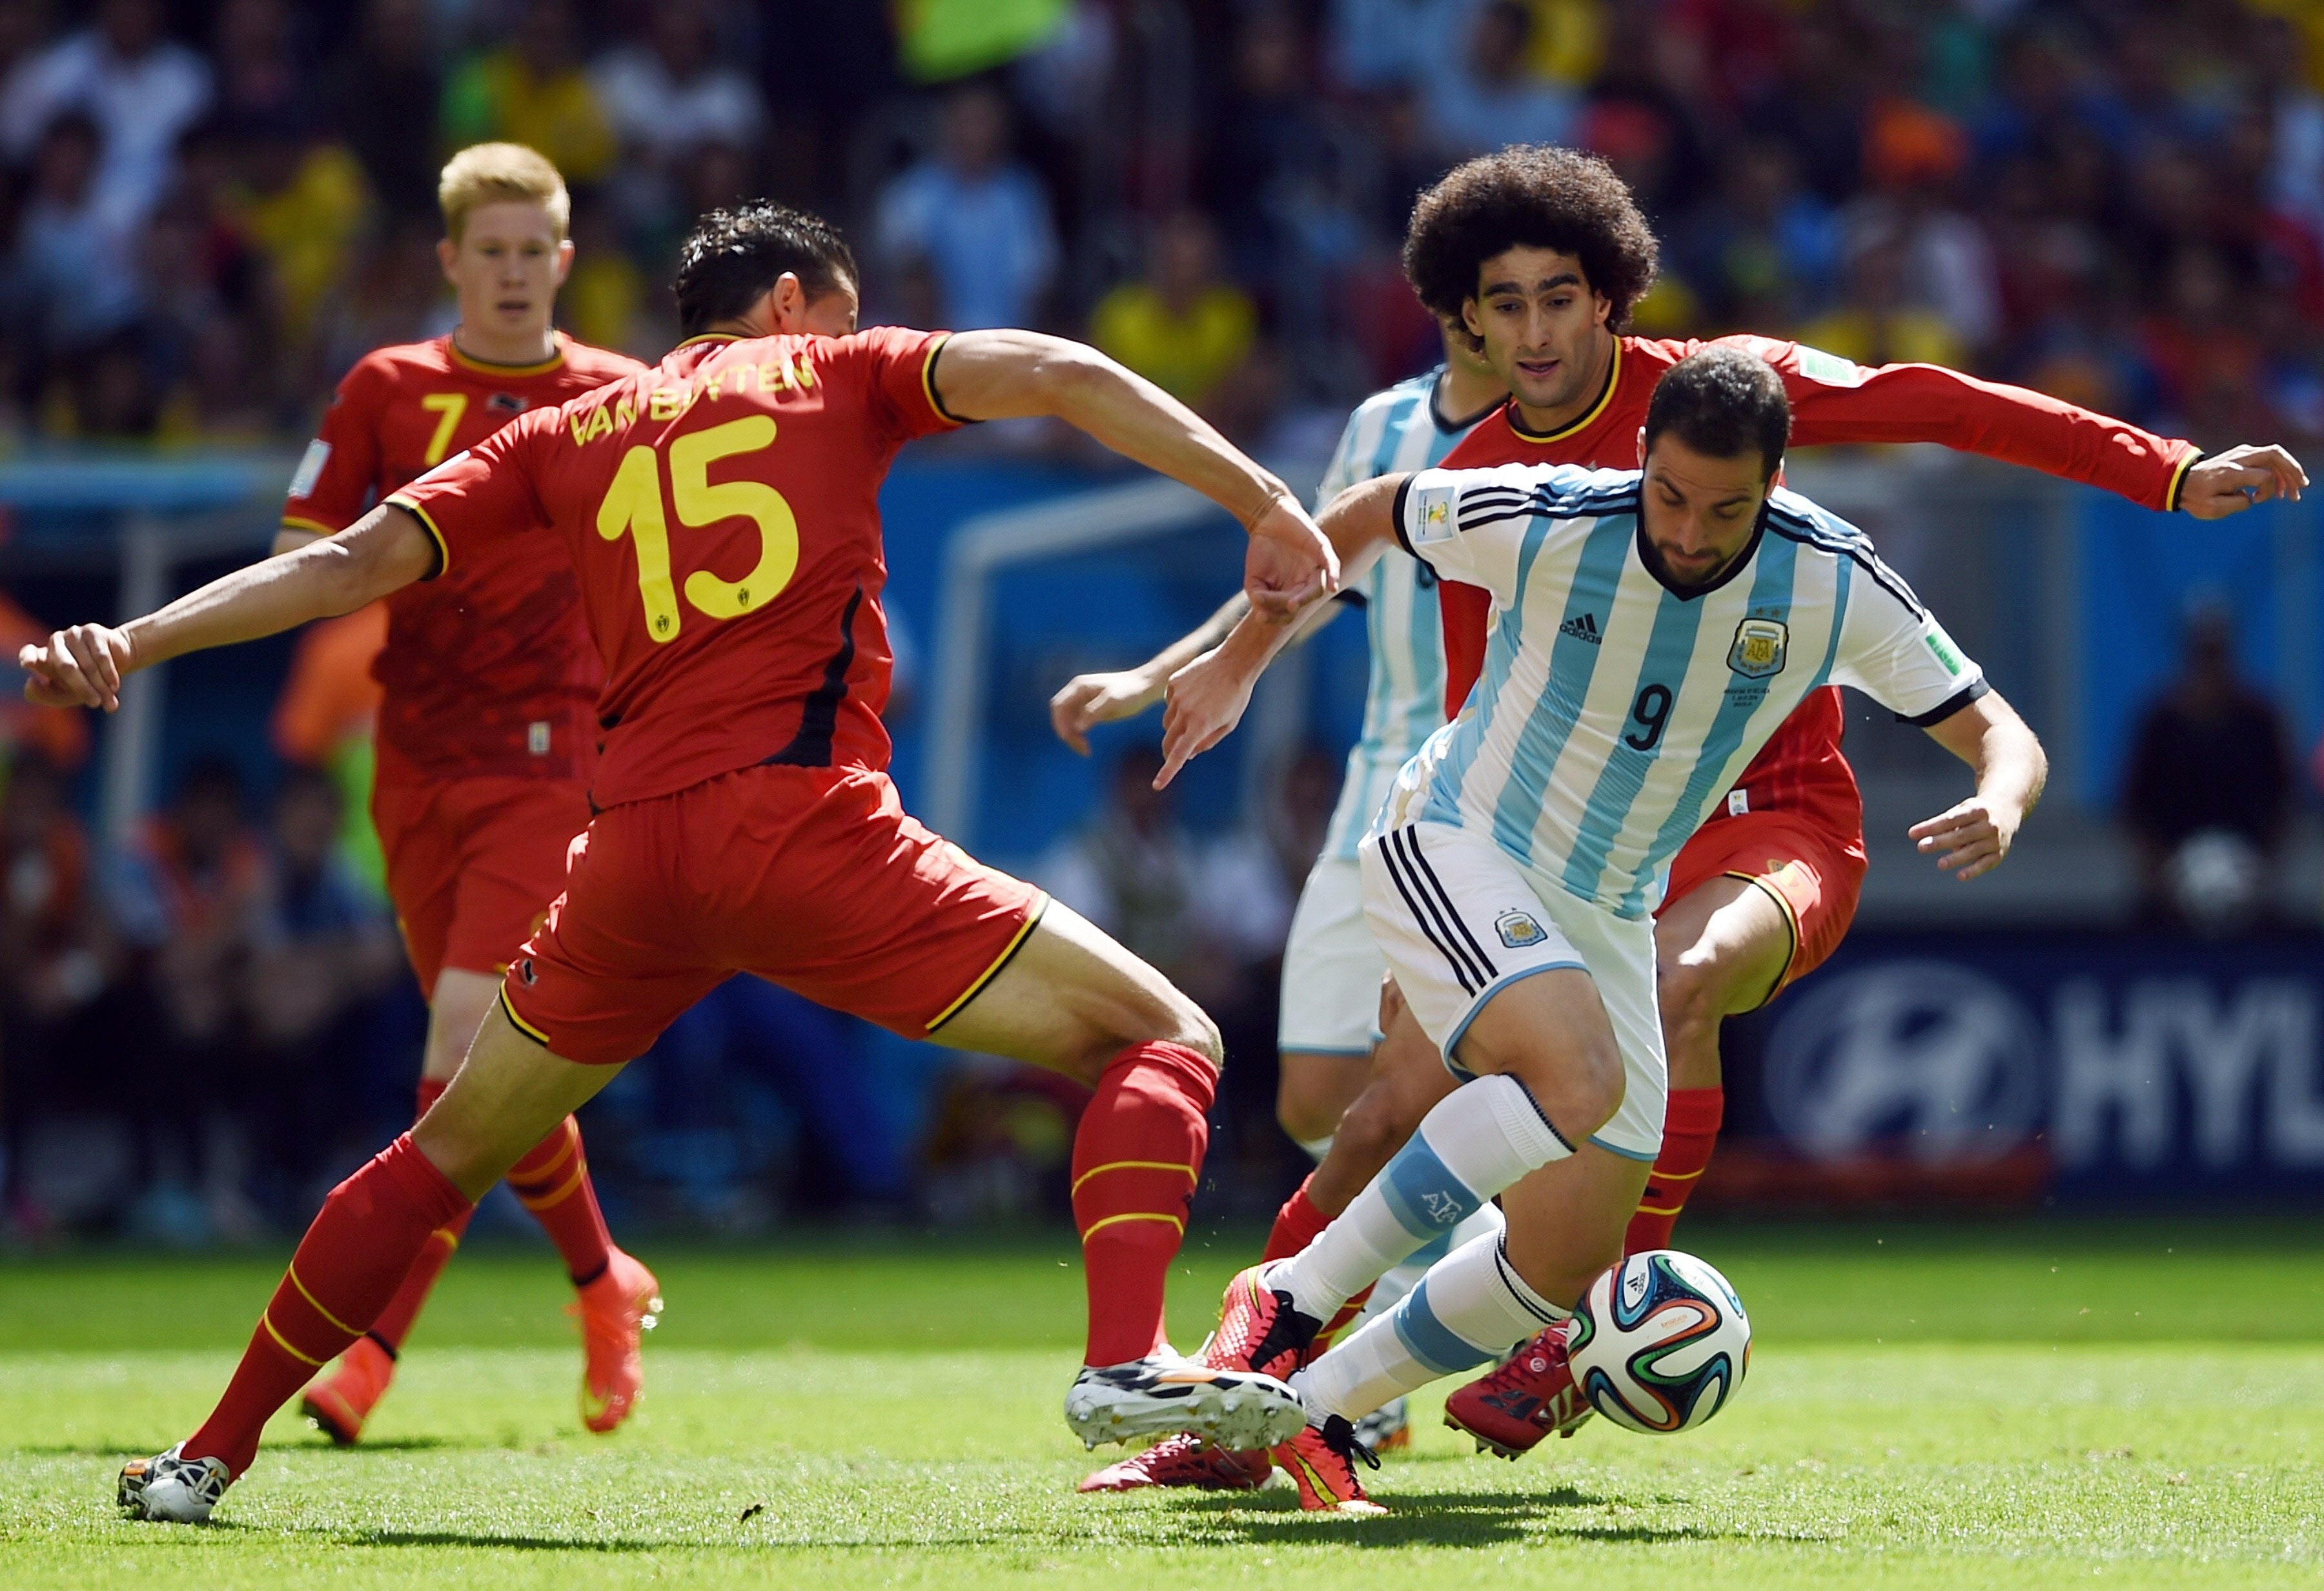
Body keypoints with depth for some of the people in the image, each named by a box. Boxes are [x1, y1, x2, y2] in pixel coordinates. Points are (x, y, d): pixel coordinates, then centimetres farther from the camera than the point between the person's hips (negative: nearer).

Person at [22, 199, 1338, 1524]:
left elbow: (353, 563, 13)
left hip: (633, 849, 4)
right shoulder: (836, 375, 16)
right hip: (804, 820, -4)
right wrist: (1268, 505, 1)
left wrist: (132, 643, 12)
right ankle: (1128, 1357, -24)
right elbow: (1058, 374, 2)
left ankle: (210, 1456, 27)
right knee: (1165, 1040, 1)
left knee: (453, 1150, 24)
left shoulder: (566, 435, 23)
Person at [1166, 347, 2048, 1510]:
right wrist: (1239, 661, 7)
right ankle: (1289, 1302, -25)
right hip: (1454, 850, -5)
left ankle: (1308, 1413, 15)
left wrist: (2000, 804, -32)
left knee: (1567, 1261, 0)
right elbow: (1363, 515, 0)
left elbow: (1999, 734, -9)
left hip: (1606, 921, 5)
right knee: (1581, 1080, -34)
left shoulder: (1833, 587, -13)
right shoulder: (1545, 523, -20)